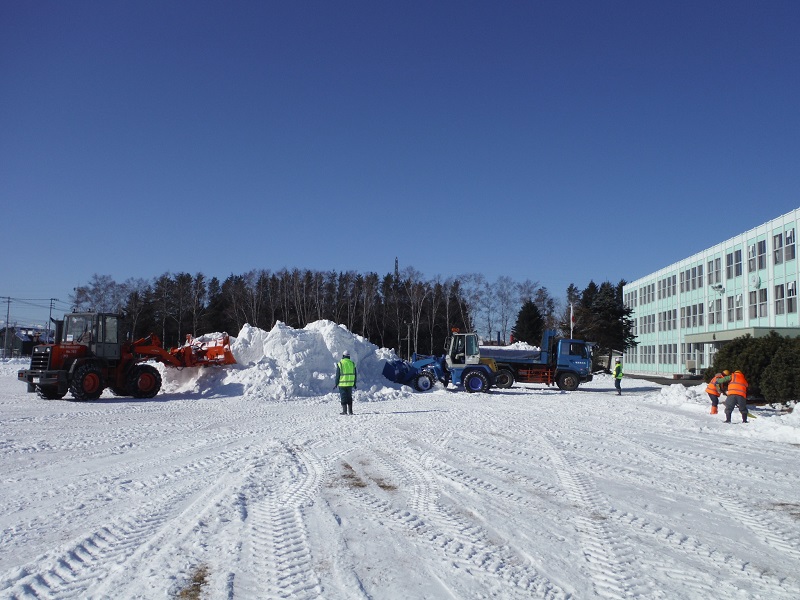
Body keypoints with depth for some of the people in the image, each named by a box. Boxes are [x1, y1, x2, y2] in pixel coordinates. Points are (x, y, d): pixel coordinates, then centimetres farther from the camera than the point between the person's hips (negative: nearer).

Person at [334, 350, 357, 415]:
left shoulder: (340, 363, -7)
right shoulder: (352, 363, 5)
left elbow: (337, 375, -7)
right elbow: (355, 374, 9)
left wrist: (336, 383, 1)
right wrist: (354, 383, 17)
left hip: (342, 384, -4)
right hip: (350, 384, 4)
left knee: (343, 397, 2)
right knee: (349, 397, 13)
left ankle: (344, 411, 0)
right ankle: (350, 411, 13)